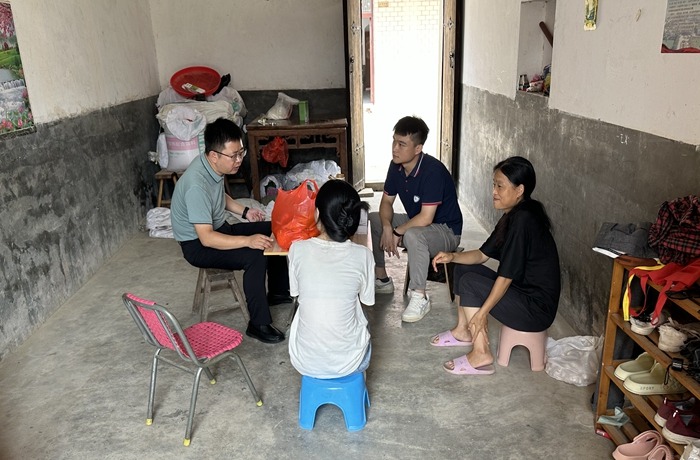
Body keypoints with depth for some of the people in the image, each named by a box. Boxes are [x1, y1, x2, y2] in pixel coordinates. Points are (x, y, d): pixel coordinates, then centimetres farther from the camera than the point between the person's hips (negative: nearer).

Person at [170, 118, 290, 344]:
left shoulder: (213, 166, -5)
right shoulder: (196, 185, -33)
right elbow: (206, 238, -34)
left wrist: (244, 211, 3)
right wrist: (247, 240, -40)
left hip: (219, 228, 9)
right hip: (197, 245, -9)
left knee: (274, 232, 7)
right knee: (255, 256, -29)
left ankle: (278, 291, 22)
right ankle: (258, 324, -16)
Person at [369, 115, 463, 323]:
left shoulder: (433, 170, -29)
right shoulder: (396, 166, -5)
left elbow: (425, 218, -32)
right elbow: (386, 201, 3)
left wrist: (397, 232, -19)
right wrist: (387, 228, -15)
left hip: (445, 231, -8)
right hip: (414, 222, 9)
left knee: (413, 235, -39)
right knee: (370, 220, 3)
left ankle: (420, 297, -23)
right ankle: (382, 280, 14)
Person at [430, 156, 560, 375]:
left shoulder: (523, 220, -24)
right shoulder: (512, 216, 6)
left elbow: (506, 276, -25)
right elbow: (482, 254, 10)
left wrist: (482, 312, -20)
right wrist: (452, 256, -7)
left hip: (537, 308, -10)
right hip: (521, 290, 10)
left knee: (470, 282, -18)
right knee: (463, 268, 8)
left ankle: (481, 355, -10)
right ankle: (463, 331, 20)